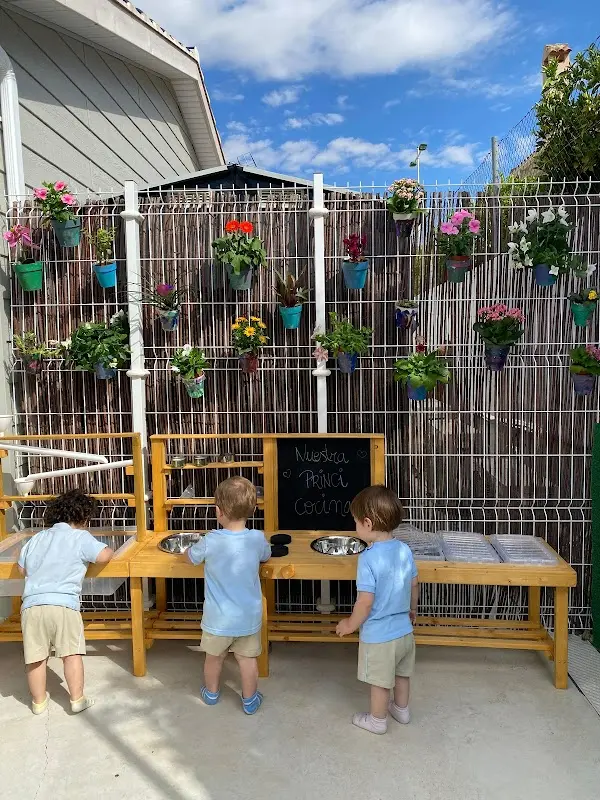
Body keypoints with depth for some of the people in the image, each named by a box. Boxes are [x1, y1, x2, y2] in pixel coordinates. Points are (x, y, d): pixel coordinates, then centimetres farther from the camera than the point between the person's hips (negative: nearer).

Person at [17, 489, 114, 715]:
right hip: (63, 604, -5)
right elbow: (103, 556, -6)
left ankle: (39, 702, 26)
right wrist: (109, 550, 17)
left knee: (35, 657, 12)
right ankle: (77, 700, 11)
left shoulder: (36, 538, 21)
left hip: (31, 604, 5)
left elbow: (23, 569, 30)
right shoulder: (81, 537, 3)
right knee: (71, 653, 5)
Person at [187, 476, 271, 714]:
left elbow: (191, 557, 0)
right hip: (248, 618, 1)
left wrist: (197, 548, 20)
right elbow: (266, 556, 7)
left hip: (218, 619, 0)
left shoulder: (211, 541, -21)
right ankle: (250, 700, 34)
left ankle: (211, 693, 45)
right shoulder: (257, 539, -16)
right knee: (248, 659, 19)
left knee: (214, 658, 24)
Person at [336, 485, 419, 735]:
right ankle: (401, 709, 48)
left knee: (380, 681, 17)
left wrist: (350, 624, -7)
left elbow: (366, 602, -25)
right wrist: (412, 609, 24)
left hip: (378, 635, -6)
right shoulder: (404, 549, -8)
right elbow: (414, 584, 6)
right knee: (401, 673, 28)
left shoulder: (369, 558, -28)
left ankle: (377, 720, 37)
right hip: (404, 629, 6)